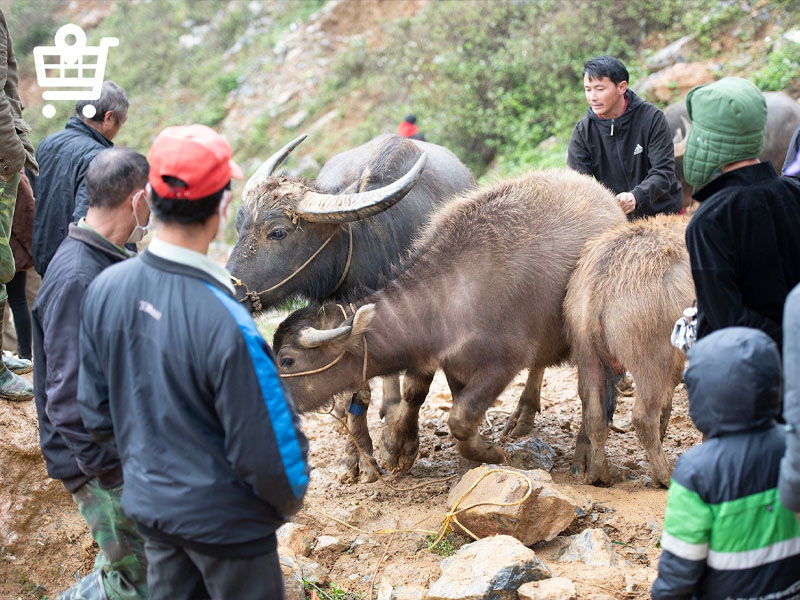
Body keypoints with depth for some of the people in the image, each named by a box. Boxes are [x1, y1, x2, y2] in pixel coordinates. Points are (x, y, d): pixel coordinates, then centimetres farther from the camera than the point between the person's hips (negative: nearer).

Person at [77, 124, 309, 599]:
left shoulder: (104, 289, -12)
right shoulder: (226, 323, -31)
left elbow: (96, 409, 2)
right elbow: (267, 449, -22)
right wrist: (289, 500, 0)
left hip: (149, 506, 6)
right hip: (225, 518, -6)